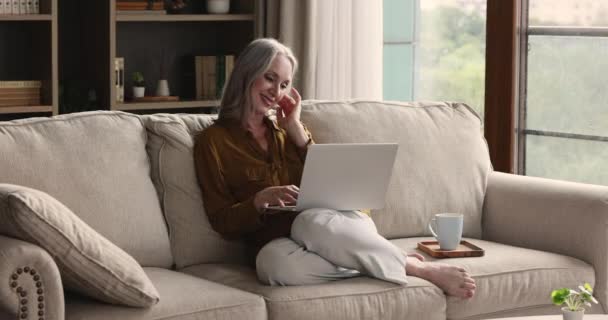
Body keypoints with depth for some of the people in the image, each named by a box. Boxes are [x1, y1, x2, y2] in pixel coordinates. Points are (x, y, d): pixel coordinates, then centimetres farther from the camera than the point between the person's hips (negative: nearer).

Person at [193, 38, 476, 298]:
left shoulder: (286, 127, 18)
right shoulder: (213, 141, 7)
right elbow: (223, 222, 0)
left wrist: (296, 130, 3)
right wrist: (260, 200, -18)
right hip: (279, 240, -2)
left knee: (311, 222, -37)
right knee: (273, 262, -40)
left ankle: (401, 264, -25)